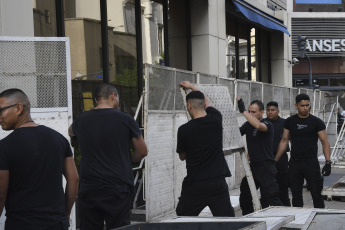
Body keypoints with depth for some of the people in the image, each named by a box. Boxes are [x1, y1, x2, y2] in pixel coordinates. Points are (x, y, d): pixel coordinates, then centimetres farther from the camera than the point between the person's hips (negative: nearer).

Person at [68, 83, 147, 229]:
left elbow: (71, 132, 30)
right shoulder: (125, 120, -5)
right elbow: (142, 151, 5)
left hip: (88, 190, 3)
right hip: (117, 190, -3)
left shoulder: (81, 120, 5)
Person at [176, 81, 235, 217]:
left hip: (194, 184, -2)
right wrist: (192, 87, 39)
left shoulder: (184, 129, -8)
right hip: (218, 183, 2)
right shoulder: (216, 119, 0)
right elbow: (207, 103, 24)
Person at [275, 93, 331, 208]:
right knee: (296, 195, 8)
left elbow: (325, 142, -2)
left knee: (316, 194, -3)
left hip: (311, 162, -3)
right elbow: (284, 141, 11)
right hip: (294, 163, 3)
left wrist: (328, 162, -13)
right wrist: (275, 161, 7)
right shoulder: (290, 121, 6)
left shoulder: (316, 122, -2)